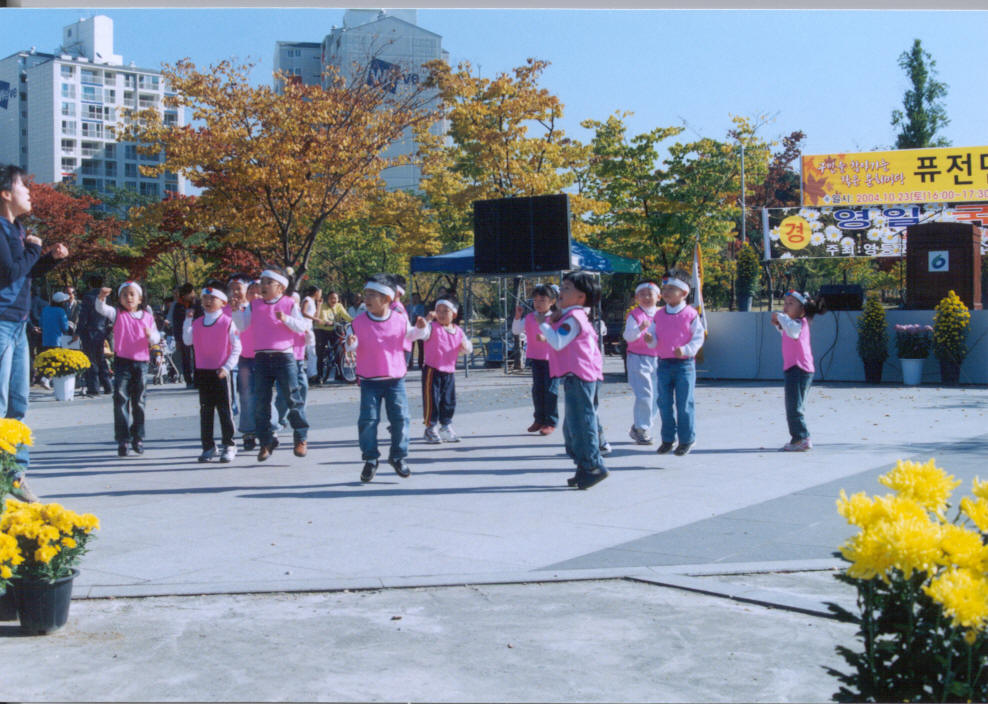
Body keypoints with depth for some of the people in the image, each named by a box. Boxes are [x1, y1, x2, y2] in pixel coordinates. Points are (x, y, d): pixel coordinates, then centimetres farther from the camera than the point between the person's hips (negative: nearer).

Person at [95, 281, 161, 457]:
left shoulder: (147, 316, 8)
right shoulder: (117, 313, 3)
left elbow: (156, 338, 7)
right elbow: (101, 309, -14)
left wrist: (150, 335, -15)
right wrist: (101, 297, -34)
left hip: (141, 362, 2)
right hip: (122, 361, -2)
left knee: (139, 402, 9)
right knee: (121, 400, -6)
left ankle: (138, 438, 19)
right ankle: (122, 440, -2)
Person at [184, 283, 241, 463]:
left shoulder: (228, 322, -5)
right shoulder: (197, 323, 9)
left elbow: (237, 348, -6)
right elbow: (188, 341, 3)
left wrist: (227, 367, -13)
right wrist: (188, 320, -1)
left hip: (222, 373, -4)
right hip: (203, 372, 4)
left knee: (225, 410, 0)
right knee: (205, 410, 8)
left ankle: (228, 446, 7)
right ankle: (208, 447, 14)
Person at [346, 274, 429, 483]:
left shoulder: (400, 319, 0)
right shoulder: (359, 322, -4)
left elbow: (410, 335, 15)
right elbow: (352, 345, -3)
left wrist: (420, 328, -4)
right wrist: (351, 344, -26)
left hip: (395, 379, 1)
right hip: (369, 380, -1)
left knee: (400, 417, -1)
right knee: (368, 420, -5)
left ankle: (398, 456, 18)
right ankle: (370, 459, 11)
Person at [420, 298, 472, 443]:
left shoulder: (458, 330, 10)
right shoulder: (432, 327, -7)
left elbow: (468, 348, 16)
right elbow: (422, 333, -27)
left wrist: (465, 346, -8)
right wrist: (427, 319, -41)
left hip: (449, 372, 5)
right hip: (432, 370, -5)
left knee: (449, 401, 12)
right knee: (432, 400, -3)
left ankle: (446, 428, 26)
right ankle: (430, 428, 9)